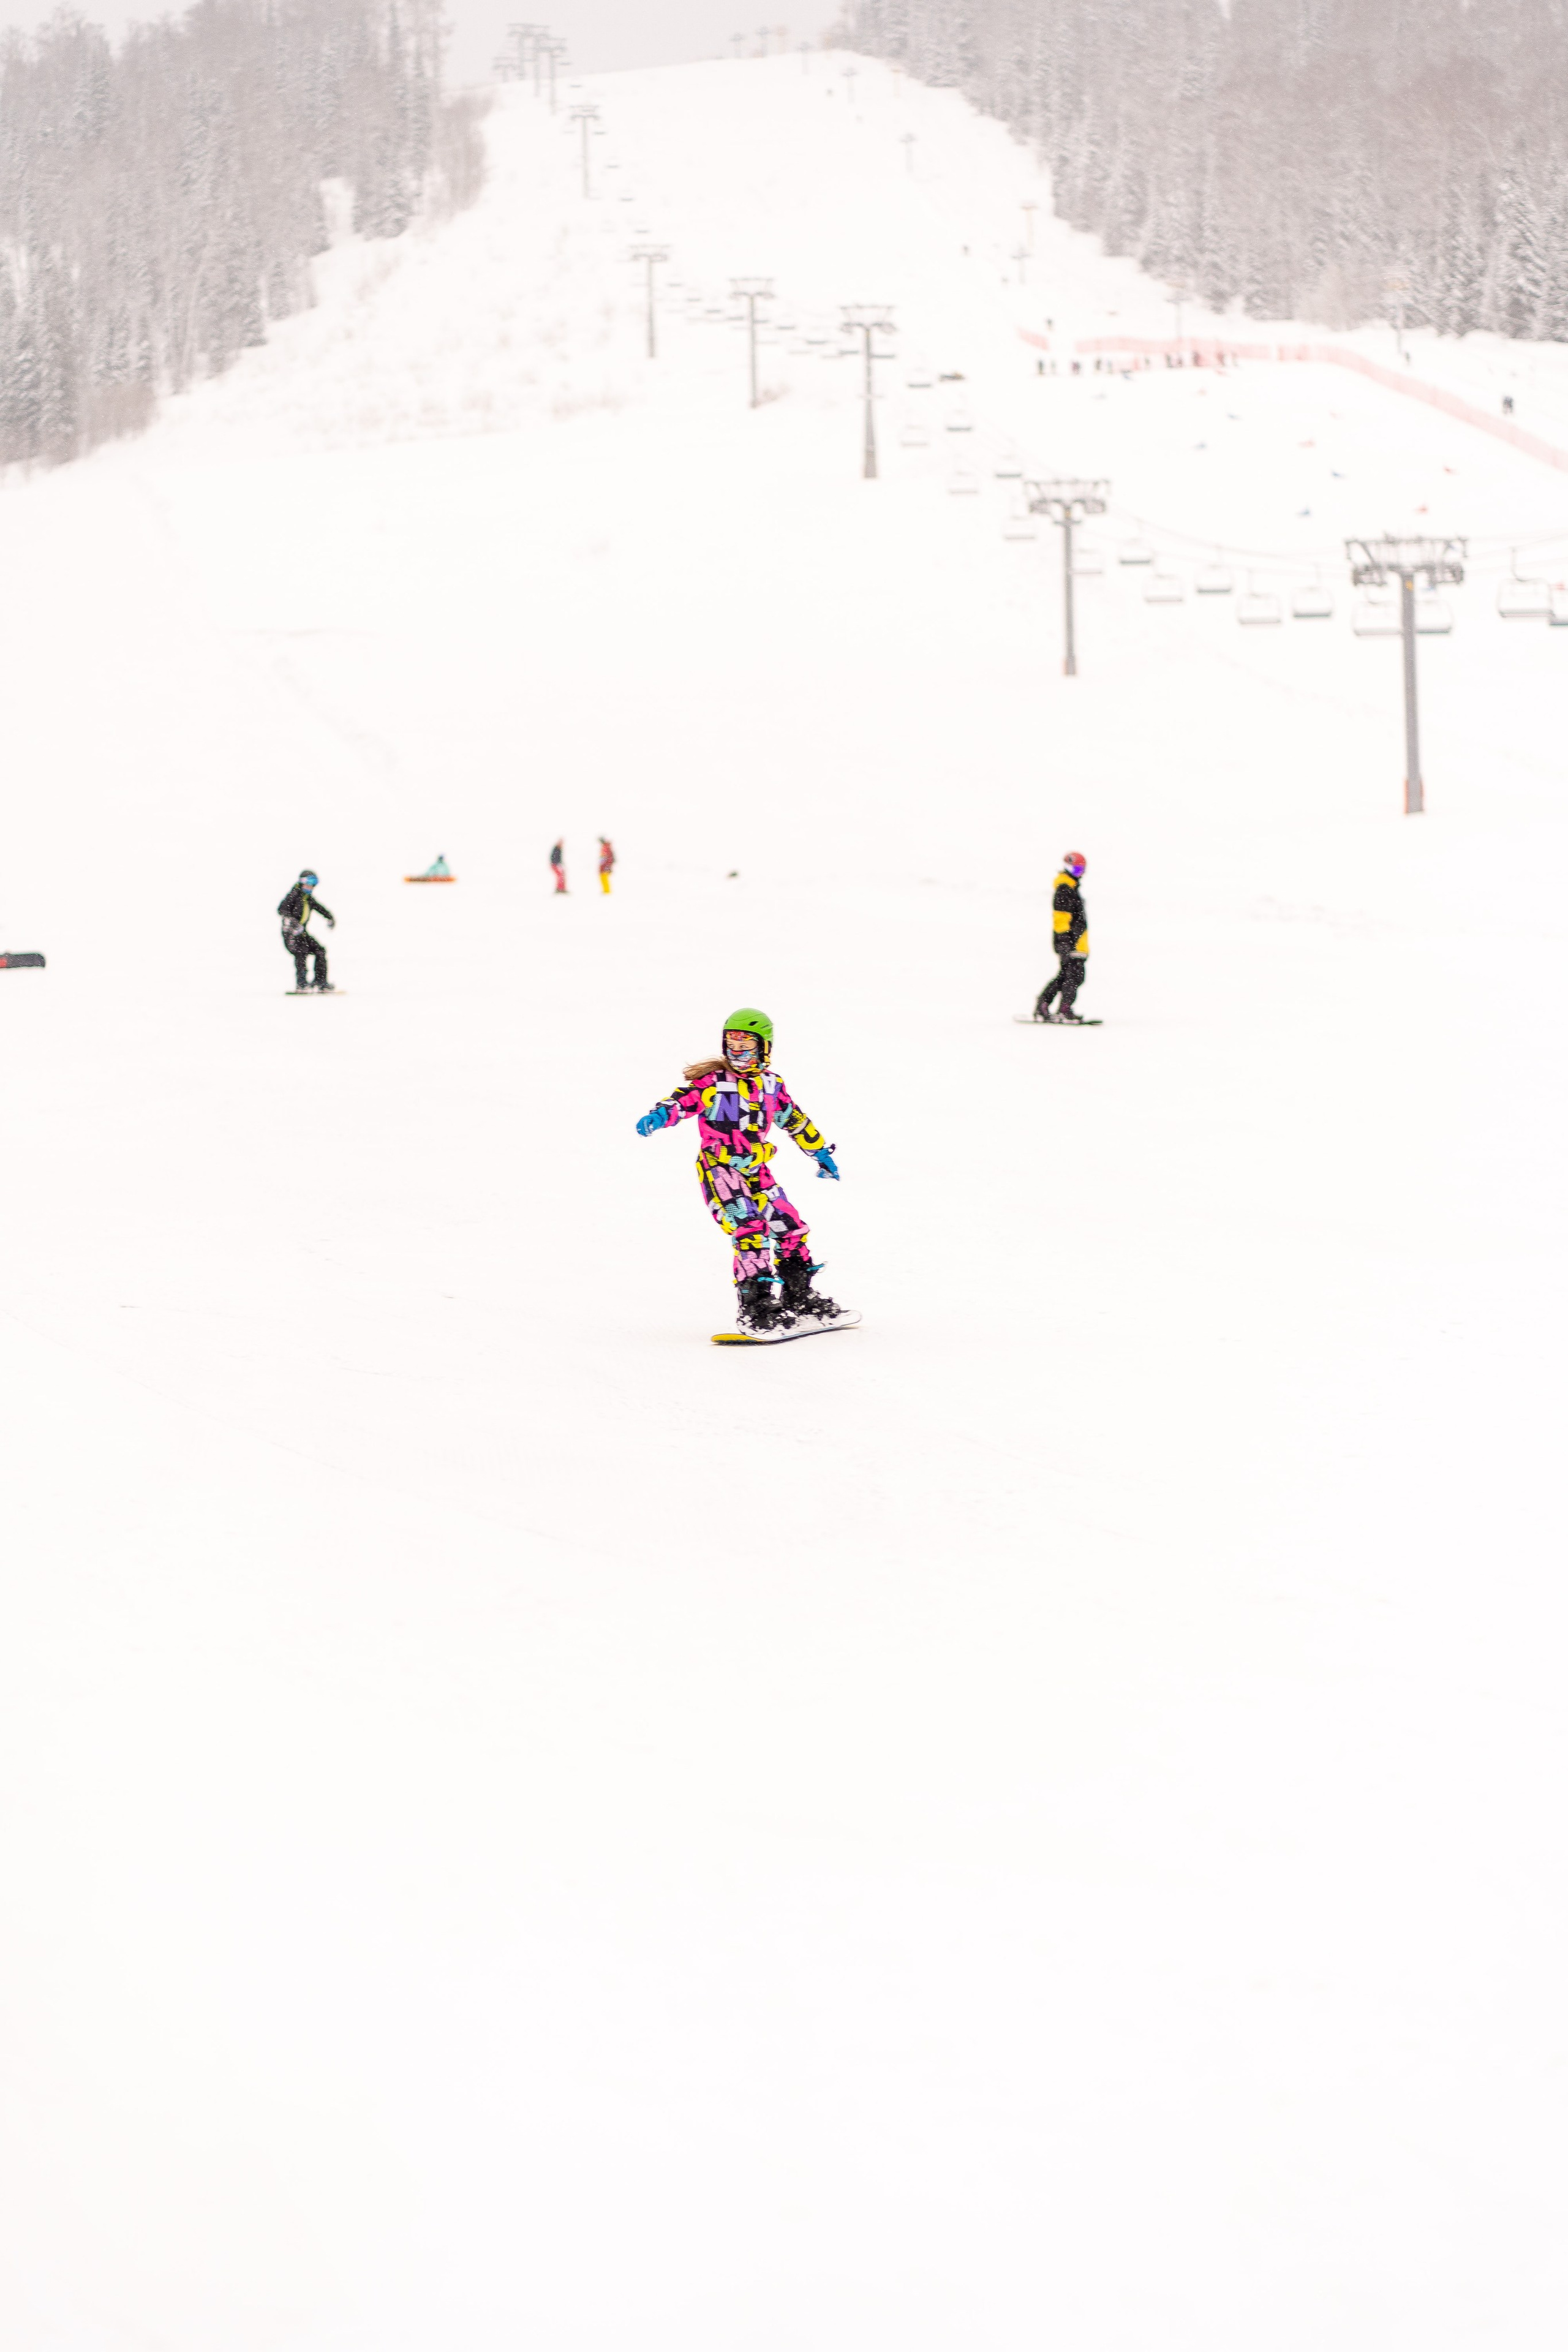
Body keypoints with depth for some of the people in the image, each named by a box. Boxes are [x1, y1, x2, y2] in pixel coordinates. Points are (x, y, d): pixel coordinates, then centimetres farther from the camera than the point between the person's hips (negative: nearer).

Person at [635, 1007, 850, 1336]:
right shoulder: (713, 1081, -5)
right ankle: (755, 1306, -22)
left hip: (756, 1170, 6)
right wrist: (660, 1115, -42)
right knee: (750, 1228, -22)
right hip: (719, 1169, -6)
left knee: (791, 1228, 6)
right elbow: (684, 1099, -20)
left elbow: (795, 1120, 23)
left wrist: (821, 1153, 31)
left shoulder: (772, 1084, 10)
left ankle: (800, 1299, 22)